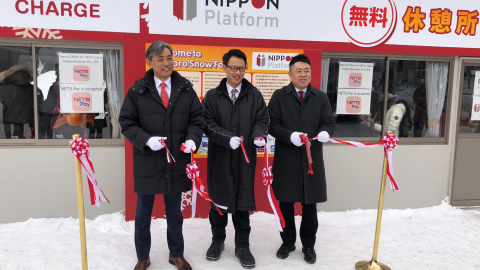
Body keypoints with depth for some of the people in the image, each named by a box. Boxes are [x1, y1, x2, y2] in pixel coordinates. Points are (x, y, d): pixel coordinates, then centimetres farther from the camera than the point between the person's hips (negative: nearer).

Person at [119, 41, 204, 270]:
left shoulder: (186, 89, 1)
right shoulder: (137, 90, -4)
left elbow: (197, 119, 4)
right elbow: (126, 122, -4)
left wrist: (192, 140, -15)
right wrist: (147, 140, -19)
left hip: (176, 161, 2)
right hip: (147, 162, -1)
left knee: (174, 213, 18)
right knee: (143, 214, 13)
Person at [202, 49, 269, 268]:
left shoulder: (254, 95, 5)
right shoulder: (212, 96, 3)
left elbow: (262, 119, 2)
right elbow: (208, 124, -5)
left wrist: (259, 136, -19)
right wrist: (228, 138, -21)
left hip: (245, 158, 0)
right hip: (219, 158, 0)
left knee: (242, 203, 7)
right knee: (218, 201, 12)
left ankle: (242, 246, 23)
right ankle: (218, 241, 32)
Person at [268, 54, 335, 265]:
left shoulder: (321, 97, 8)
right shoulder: (279, 96, 1)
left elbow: (329, 121, 5)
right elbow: (271, 123, -5)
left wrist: (325, 132, -19)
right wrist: (290, 136, -21)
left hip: (312, 159, 2)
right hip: (286, 160, -1)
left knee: (310, 206, 10)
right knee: (286, 204, 10)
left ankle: (308, 245, 28)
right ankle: (287, 242, 30)